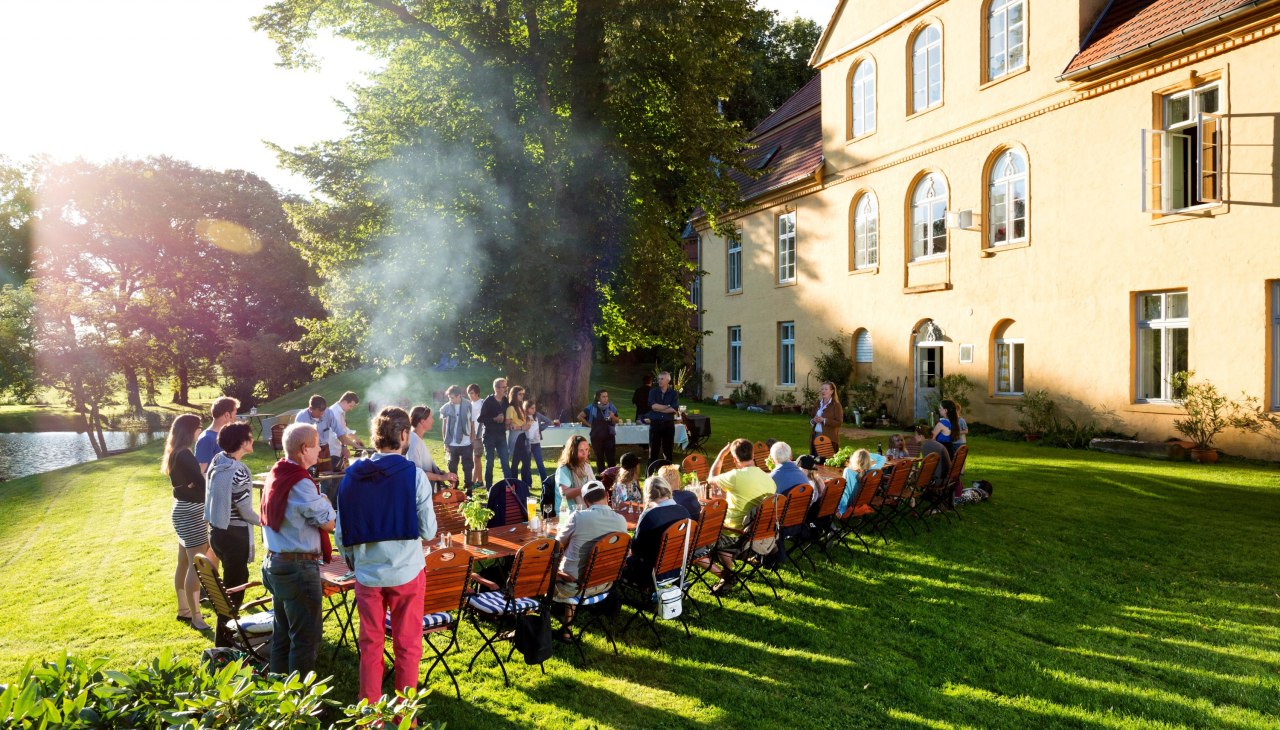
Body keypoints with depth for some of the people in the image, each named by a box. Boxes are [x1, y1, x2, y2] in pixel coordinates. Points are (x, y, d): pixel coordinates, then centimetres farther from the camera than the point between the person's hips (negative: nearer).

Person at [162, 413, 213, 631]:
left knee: (184, 563, 18)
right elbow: (201, 485, -24)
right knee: (197, 565, -7)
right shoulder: (184, 455, -20)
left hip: (184, 511, 10)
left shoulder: (176, 453, 11)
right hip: (191, 513, -10)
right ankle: (196, 617, -2)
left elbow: (187, 484, 7)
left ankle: (184, 609, 29)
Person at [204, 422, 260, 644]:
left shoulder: (216, 462, 2)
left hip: (216, 530, 9)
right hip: (235, 534, -9)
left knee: (233, 578, 23)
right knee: (235, 586, 3)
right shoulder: (238, 472, -23)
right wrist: (261, 520, 1)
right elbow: (245, 510, -18)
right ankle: (224, 641, 11)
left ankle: (227, 629, 36)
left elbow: (216, 497, 10)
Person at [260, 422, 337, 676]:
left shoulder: (275, 475, 7)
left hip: (274, 563, 9)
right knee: (306, 637, 2)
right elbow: (330, 523, -15)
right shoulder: (300, 484, -21)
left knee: (282, 632, 20)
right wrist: (325, 503, 2)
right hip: (299, 568, -9)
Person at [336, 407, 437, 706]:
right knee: (407, 647, 11)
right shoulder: (413, 475, -14)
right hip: (406, 573, -3)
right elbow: (428, 531, -10)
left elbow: (342, 534, 2)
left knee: (370, 645, 17)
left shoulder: (351, 476, -2)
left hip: (366, 574, 3)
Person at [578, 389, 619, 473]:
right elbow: (579, 417, 1)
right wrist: (589, 424, -1)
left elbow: (616, 422, 4)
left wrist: (613, 417, -17)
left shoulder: (611, 407, 0)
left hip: (609, 436, 1)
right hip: (596, 437, -1)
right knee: (600, 459, 10)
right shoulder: (592, 408, -5)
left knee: (611, 458, -3)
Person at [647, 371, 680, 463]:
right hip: (655, 423, 0)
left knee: (668, 450, 6)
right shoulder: (653, 392, 4)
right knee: (654, 449, 2)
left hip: (668, 424, 0)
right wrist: (668, 406, -7)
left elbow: (675, 409, -10)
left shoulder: (673, 393, 3)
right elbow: (653, 406, -12)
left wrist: (659, 409, -10)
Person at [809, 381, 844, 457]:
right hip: (816, 436, 6)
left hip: (829, 438, -6)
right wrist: (813, 421, 0)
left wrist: (824, 420, -20)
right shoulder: (818, 403, 15)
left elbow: (839, 422, -12)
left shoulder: (836, 405, -4)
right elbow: (812, 418, 24)